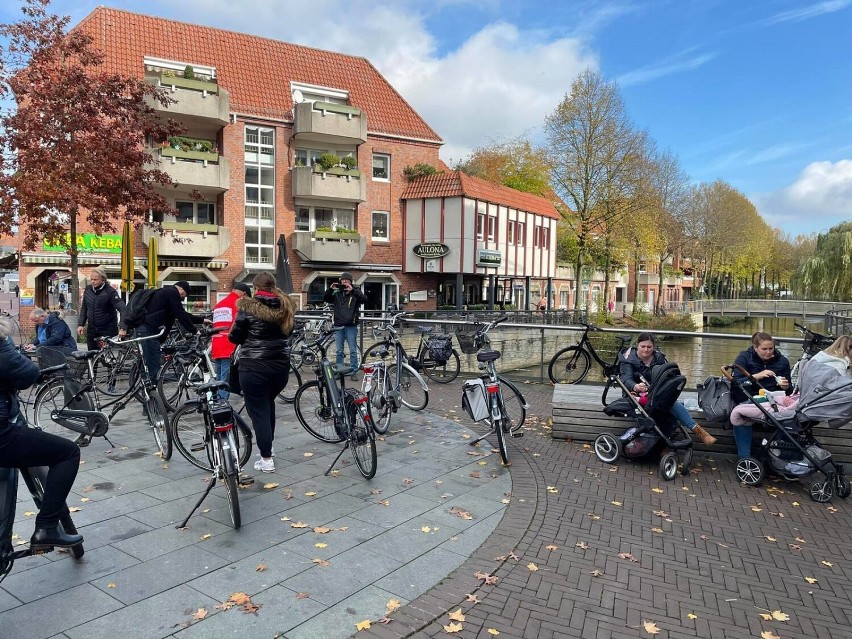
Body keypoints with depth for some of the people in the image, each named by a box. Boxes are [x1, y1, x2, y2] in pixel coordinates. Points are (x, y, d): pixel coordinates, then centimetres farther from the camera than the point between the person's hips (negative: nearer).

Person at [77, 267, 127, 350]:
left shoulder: (110, 292, -14)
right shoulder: (88, 289, 4)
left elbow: (122, 309, -23)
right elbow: (84, 308, 16)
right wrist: (81, 324, 8)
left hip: (108, 330, -5)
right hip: (92, 329, 5)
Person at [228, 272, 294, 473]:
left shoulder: (248, 307, -10)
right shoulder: (285, 306, 4)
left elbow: (234, 337, -6)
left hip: (254, 366, -5)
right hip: (281, 365, 5)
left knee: (258, 411, 3)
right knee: (268, 404, 25)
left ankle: (266, 459, 4)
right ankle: (267, 446, 33)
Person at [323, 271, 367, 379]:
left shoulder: (355, 292, 4)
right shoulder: (337, 293, 12)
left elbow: (364, 299, -13)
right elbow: (325, 299, 4)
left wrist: (353, 290, -23)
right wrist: (330, 289, -12)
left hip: (351, 326, -3)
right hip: (338, 325, 3)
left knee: (353, 350, 0)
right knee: (339, 351, 7)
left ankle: (353, 371, 7)